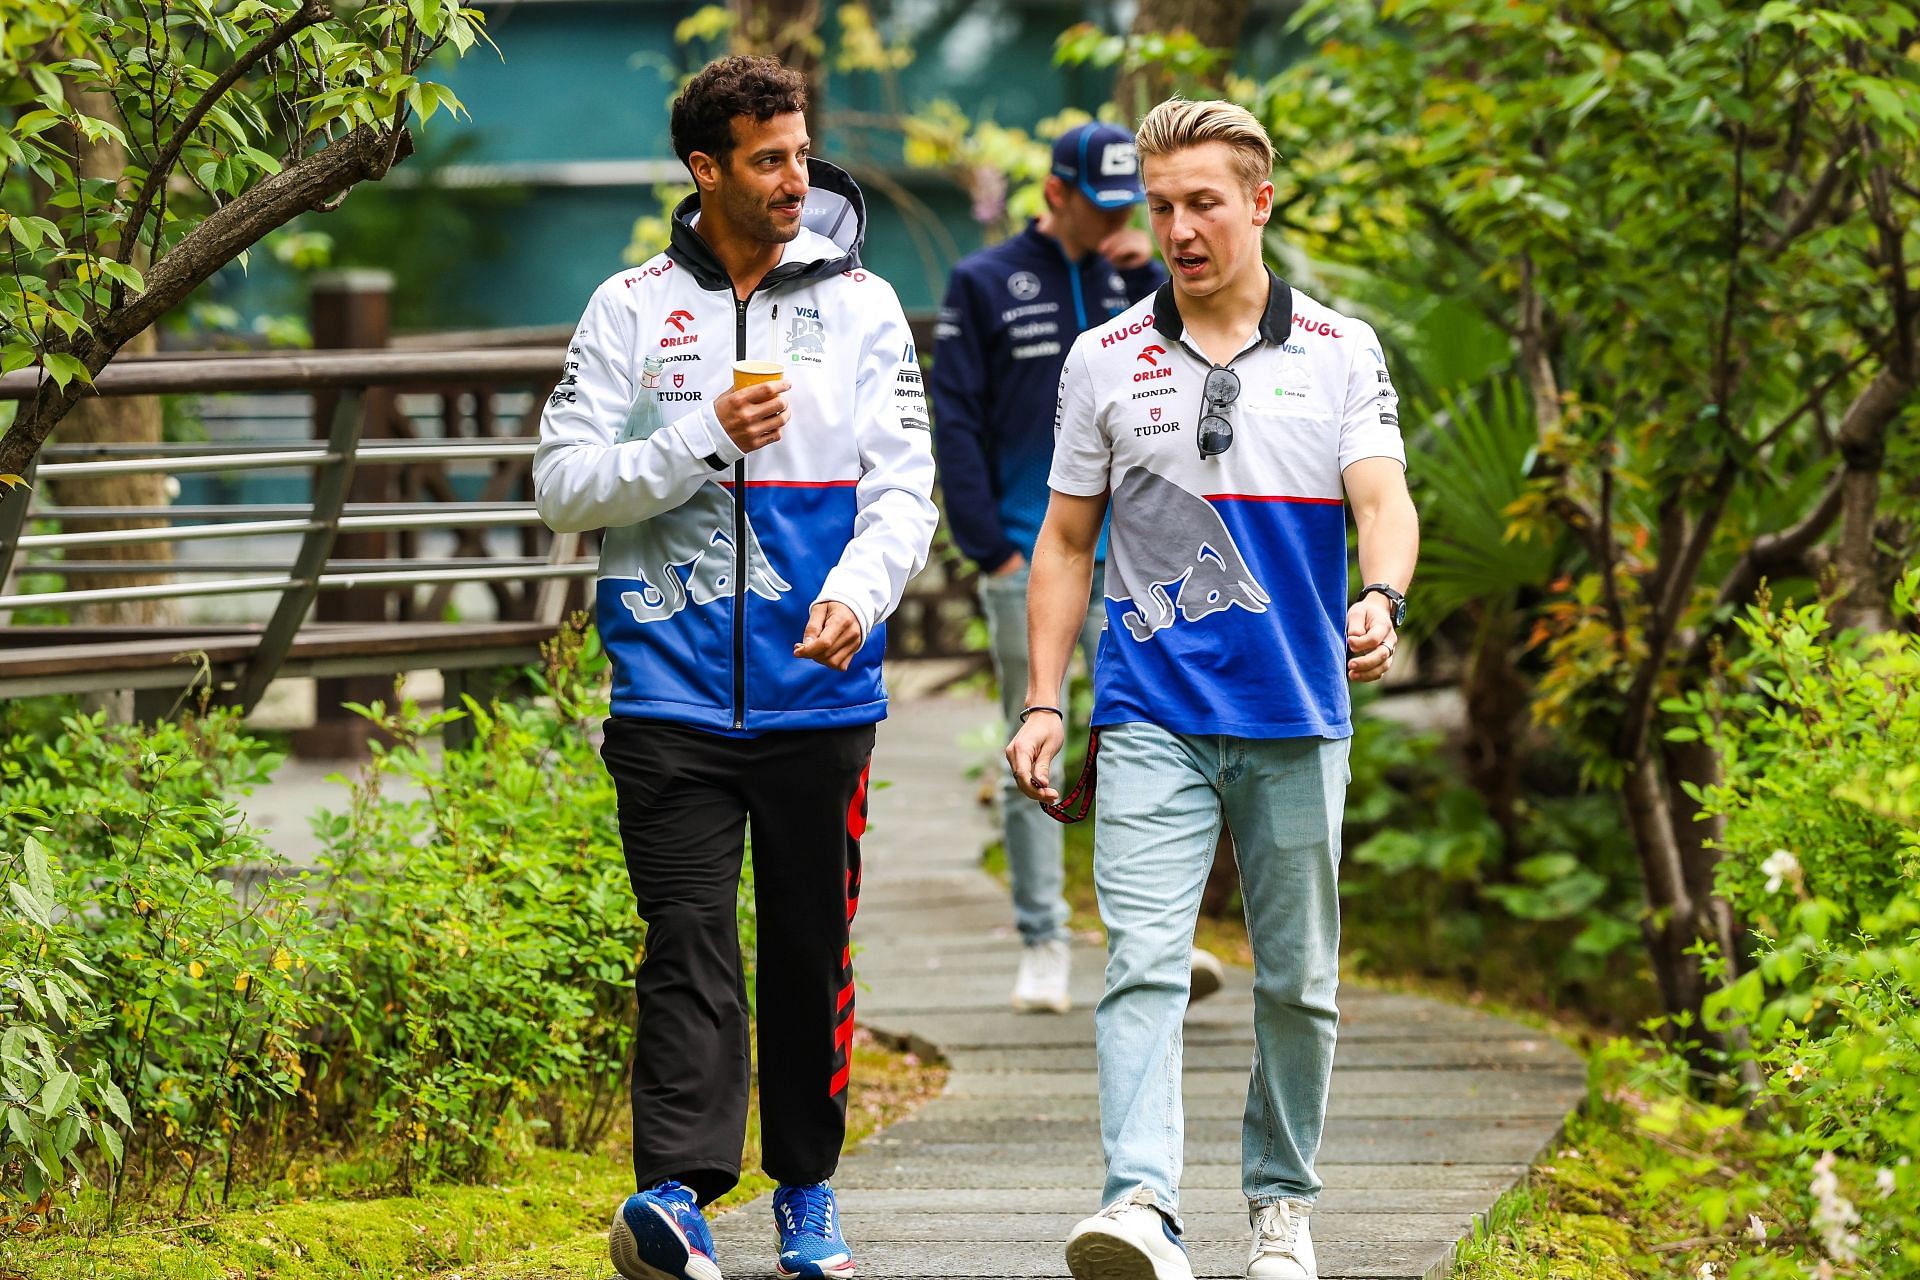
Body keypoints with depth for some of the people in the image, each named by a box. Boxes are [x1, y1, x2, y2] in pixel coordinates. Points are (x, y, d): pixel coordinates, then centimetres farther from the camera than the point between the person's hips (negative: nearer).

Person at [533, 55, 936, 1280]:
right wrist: (704, 436, -13)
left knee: (812, 946, 8)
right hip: (673, 689, -1)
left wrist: (859, 592, -20)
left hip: (821, 688, 1)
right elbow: (564, 483, 0)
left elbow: (903, 490, 0)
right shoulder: (633, 309, 4)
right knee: (691, 945, -9)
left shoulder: (863, 307, 5)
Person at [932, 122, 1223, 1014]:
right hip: (1027, 562, -2)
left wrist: (1154, 278, -9)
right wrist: (988, 546, -8)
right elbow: (956, 421, 0)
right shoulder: (985, 284, 3)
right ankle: (1042, 948, 6)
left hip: (1130, 556, 2)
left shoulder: (1136, 278, 10)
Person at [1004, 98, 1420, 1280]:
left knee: (1297, 980, 8)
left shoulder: (1342, 353, 4)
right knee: (1143, 963, -15)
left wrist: (1381, 599, -30)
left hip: (1297, 717, 0)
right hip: (1152, 718, 0)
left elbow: (1383, 498, -9)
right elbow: (1067, 542, 11)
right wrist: (1042, 703, 5)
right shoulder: (1105, 362, 6)